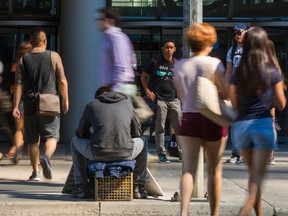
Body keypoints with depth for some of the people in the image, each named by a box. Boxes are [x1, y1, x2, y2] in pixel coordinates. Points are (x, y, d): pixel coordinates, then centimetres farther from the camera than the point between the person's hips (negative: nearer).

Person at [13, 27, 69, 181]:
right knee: (51, 136, 1)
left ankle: (35, 172, 13)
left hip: (30, 105, 2)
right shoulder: (53, 56, 1)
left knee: (32, 140, 11)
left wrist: (16, 106, -1)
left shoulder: (23, 60, 5)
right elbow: (62, 81, -1)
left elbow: (19, 84, -1)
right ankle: (46, 157, -29)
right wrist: (65, 100, 10)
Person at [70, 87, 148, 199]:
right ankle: (139, 187, 33)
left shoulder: (91, 105, 15)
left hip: (98, 154, -1)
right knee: (142, 143, 36)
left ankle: (82, 187, 27)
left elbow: (80, 133, 21)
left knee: (75, 141, 31)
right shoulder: (127, 103, 19)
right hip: (125, 154, 1)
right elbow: (137, 132, 23)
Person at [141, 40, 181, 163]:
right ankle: (161, 154, 4)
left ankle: (182, 153, 9)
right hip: (159, 99, -3)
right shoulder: (155, 62, 1)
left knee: (179, 126, 1)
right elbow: (143, 76, 9)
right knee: (160, 128, -1)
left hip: (173, 99, 3)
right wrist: (147, 91, -2)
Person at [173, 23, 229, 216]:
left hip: (188, 118, 3)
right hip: (213, 119, -2)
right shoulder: (215, 64, -10)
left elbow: (181, 95, 10)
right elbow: (226, 93, -11)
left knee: (189, 169, -2)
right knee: (215, 170, 11)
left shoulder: (180, 65, 2)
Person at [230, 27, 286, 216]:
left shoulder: (238, 74, 3)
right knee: (259, 174, -4)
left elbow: (234, 104, 5)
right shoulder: (272, 73, -3)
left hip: (241, 126, 3)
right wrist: (281, 89, 17)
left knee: (253, 172, 18)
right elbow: (281, 105, -1)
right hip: (263, 124, -3)